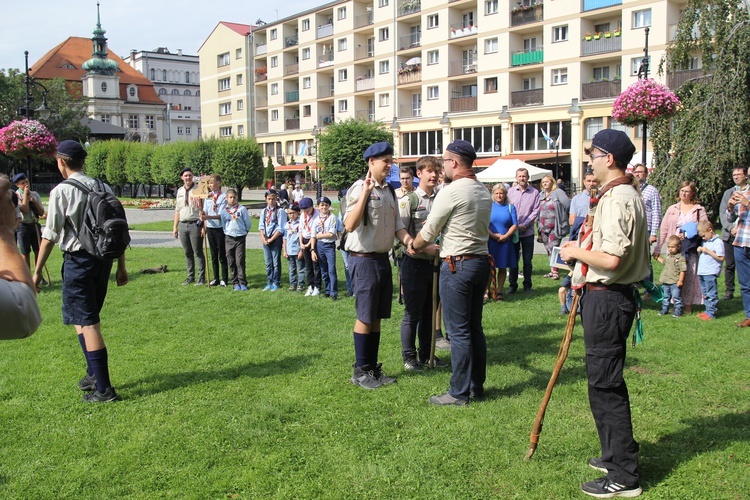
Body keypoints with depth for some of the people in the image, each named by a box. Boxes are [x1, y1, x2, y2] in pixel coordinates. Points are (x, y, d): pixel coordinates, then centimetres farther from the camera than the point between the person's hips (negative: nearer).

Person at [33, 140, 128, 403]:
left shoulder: (62, 191, -10)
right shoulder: (103, 188, 6)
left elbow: (50, 235, -11)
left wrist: (37, 271, -4)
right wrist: (121, 267, 15)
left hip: (78, 259, -6)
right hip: (104, 258, 6)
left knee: (86, 322, -2)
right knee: (88, 318, 21)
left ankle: (103, 389, -2)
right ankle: (93, 375, 31)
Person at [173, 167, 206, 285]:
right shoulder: (180, 191, 14)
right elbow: (177, 210, 17)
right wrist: (175, 227, 14)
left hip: (195, 224, -6)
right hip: (183, 225, 6)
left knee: (198, 252, -2)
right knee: (188, 253, 12)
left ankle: (201, 278, 5)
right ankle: (190, 277, 20)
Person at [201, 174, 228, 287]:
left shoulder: (223, 197, -9)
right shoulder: (208, 196, 7)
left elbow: (221, 216, -16)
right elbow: (204, 213, 9)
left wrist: (208, 217, -27)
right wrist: (204, 227, 2)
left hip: (220, 228, -5)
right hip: (210, 228, 5)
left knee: (222, 255, 2)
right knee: (213, 255, 12)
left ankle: (224, 279, 11)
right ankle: (215, 278, 20)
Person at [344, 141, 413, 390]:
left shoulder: (389, 190, 11)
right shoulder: (359, 188, -13)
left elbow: (397, 225, 13)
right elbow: (349, 226, -24)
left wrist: (410, 242, -6)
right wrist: (365, 193, -30)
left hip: (384, 258, 8)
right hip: (364, 259, -8)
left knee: (377, 316, 13)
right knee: (365, 317, 0)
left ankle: (373, 367, 24)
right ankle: (360, 371, 12)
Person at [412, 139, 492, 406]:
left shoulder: (451, 192, -14)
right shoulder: (484, 192, 11)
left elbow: (428, 231, -7)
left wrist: (414, 246, 13)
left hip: (457, 265, -8)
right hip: (482, 261, 8)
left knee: (459, 331, -2)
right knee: (474, 327, 15)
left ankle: (459, 392, 4)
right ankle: (477, 386, 23)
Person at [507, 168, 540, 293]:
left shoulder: (534, 192, 2)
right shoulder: (510, 191, 4)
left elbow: (536, 211, -2)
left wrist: (524, 225, -9)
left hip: (528, 231, -1)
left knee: (527, 260, 5)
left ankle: (527, 285, 15)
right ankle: (512, 284, 15)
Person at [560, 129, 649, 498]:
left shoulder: (617, 199, -19)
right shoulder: (626, 195, 15)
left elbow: (611, 259, -26)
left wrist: (576, 251, -11)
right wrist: (584, 248, 14)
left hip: (607, 300, -11)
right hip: (609, 297, 11)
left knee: (605, 385, -4)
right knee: (607, 381, 20)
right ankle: (618, 455, 34)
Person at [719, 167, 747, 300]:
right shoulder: (728, 192, 15)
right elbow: (722, 213, 8)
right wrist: (731, 228, -7)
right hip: (730, 234, 3)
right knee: (729, 265, 4)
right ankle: (729, 291, 12)